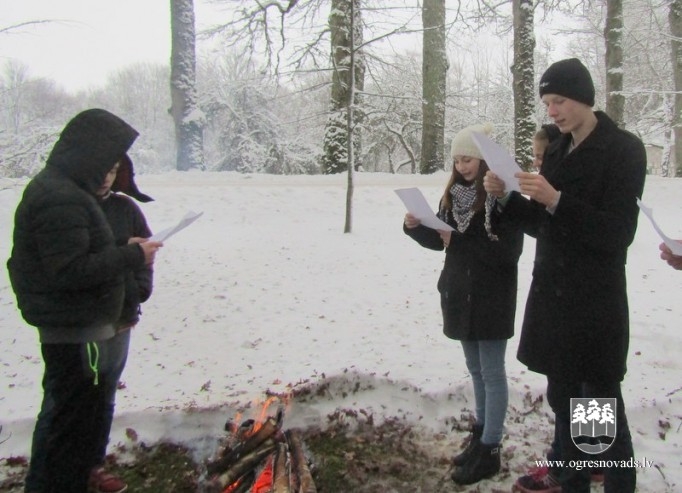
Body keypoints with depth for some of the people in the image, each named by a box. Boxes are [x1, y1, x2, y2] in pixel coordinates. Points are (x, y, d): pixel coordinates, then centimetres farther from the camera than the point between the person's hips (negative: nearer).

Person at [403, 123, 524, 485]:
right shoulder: (454, 193, 7)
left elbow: (509, 251, -18)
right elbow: (439, 240, 12)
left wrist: (459, 241, -21)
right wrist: (415, 227, -7)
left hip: (492, 297, -7)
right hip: (460, 293, 7)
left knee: (492, 373, 2)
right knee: (476, 369, 17)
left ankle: (489, 451, 11)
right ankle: (480, 436, 30)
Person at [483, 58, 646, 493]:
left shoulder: (624, 149, -8)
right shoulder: (558, 151, 12)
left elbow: (617, 234, -15)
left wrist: (556, 200, -24)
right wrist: (505, 197, -1)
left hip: (595, 299, -7)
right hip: (551, 292, 7)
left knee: (602, 402, -1)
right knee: (562, 395, 16)